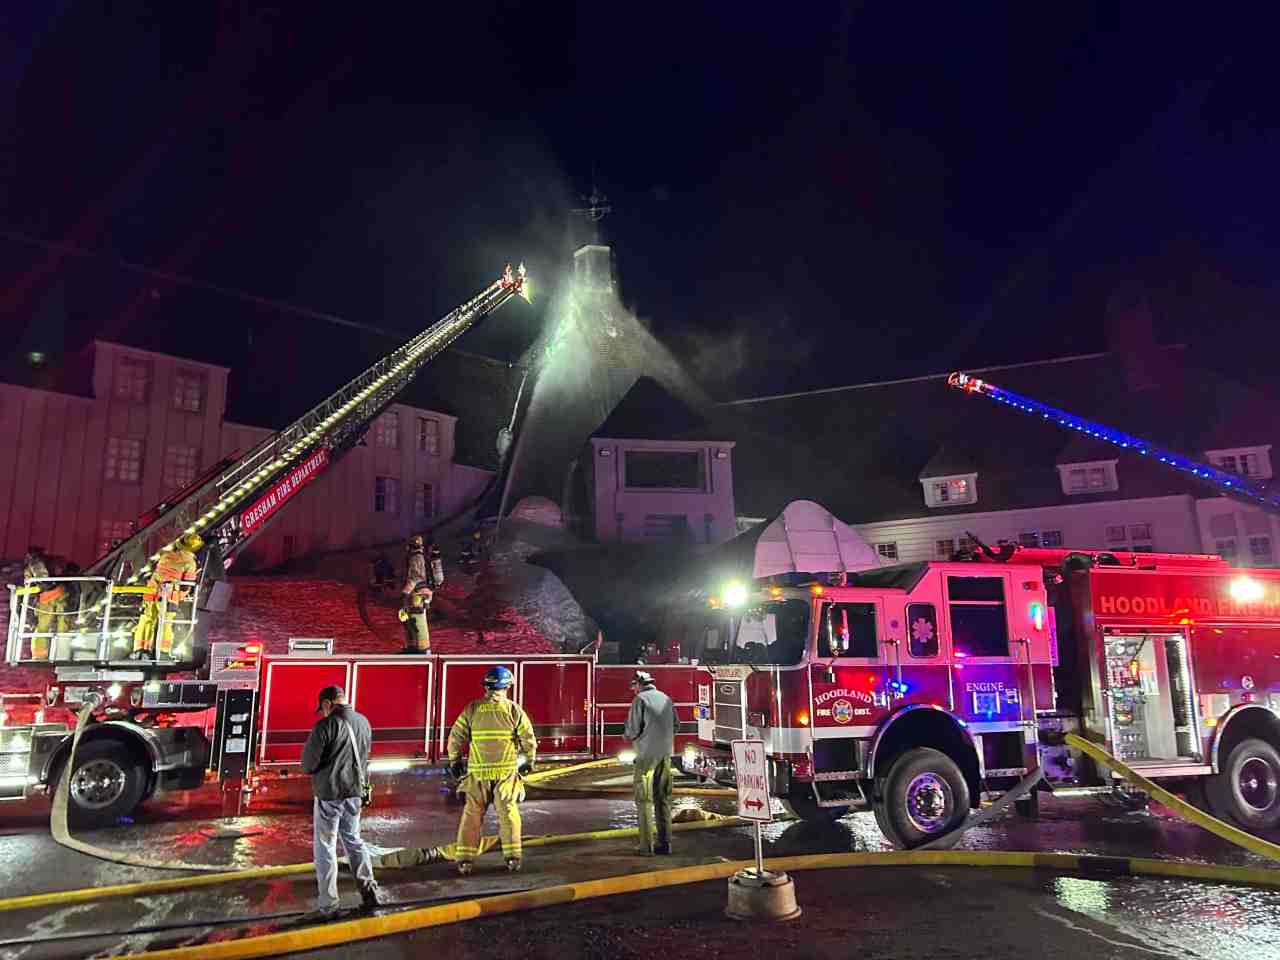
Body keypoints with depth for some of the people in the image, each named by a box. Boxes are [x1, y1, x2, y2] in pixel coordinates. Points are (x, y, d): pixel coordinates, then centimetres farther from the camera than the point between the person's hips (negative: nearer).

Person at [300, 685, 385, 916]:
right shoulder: (363, 722, 2)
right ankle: (369, 888, 17)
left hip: (329, 793, -6)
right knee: (353, 840, 20)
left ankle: (329, 904, 11)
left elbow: (308, 764, -14)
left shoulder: (325, 725, -17)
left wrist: (319, 770, 6)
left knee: (326, 847, 6)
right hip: (355, 792, 6)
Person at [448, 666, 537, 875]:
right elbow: (528, 739, -3)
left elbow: (456, 736, 1)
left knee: (472, 813, 10)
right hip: (506, 771, -1)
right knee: (508, 812, 11)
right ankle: (512, 857, 10)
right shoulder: (514, 710, -4)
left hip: (478, 772, 1)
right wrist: (529, 761, 13)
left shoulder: (472, 709, -1)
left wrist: (454, 761, 15)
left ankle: (465, 859, 9)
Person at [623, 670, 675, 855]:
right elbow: (675, 726, 14)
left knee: (644, 800, 0)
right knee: (663, 798, 12)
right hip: (665, 755, 6)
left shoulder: (640, 700, -9)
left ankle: (646, 846, 0)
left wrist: (626, 735, 8)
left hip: (647, 755, -6)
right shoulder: (666, 699, 9)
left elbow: (633, 730, -13)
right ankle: (664, 842, 15)